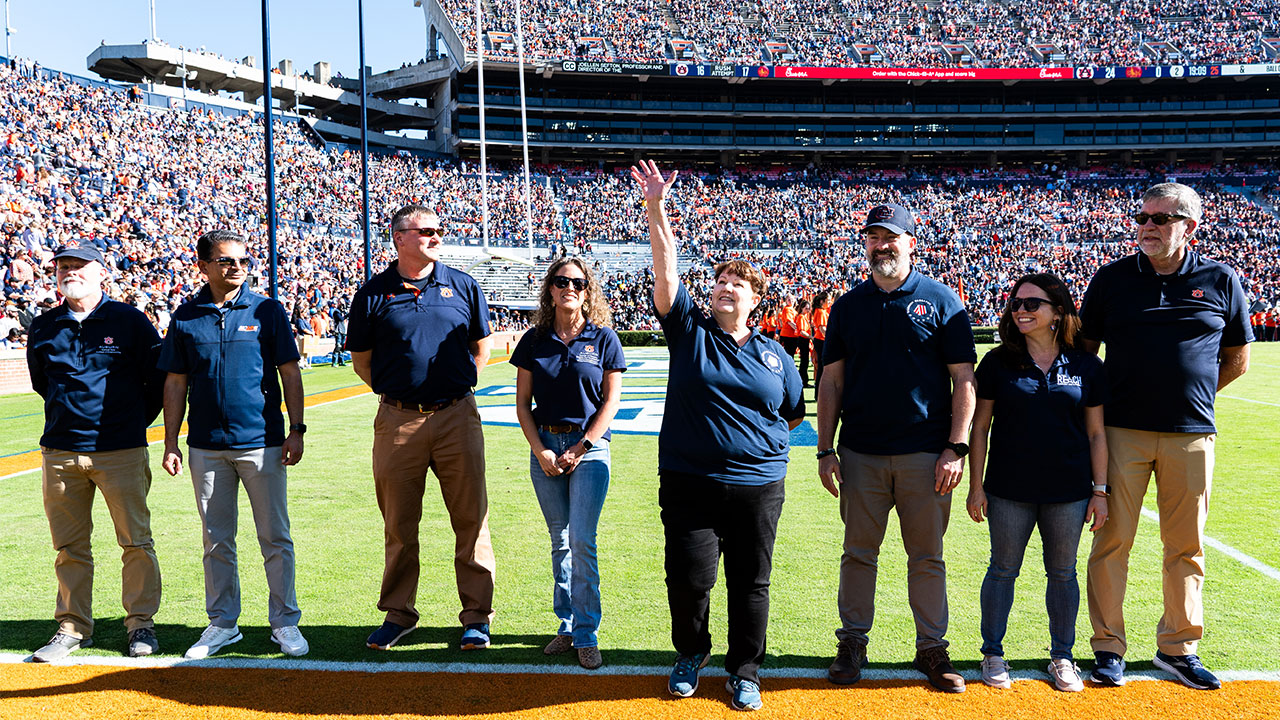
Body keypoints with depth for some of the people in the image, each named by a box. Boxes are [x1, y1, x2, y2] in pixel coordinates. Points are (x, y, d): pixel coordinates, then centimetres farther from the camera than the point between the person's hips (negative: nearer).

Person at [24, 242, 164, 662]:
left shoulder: (129, 321, 0)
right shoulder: (43, 328, 9)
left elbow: (159, 376, 6)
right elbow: (40, 382, 23)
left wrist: (139, 419, 7)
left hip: (121, 450, -3)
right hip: (60, 452, 3)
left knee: (136, 541, 0)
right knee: (70, 546, 8)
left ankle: (141, 624, 12)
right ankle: (73, 628, 19)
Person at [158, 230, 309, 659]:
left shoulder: (267, 311, 1)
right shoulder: (185, 318, 6)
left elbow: (290, 373, 2)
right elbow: (176, 384, 9)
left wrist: (296, 430, -5)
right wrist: (170, 443, 5)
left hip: (262, 442, -2)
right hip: (207, 446, 2)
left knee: (275, 538, 2)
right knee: (216, 540, 10)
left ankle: (284, 622, 13)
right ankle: (222, 623, 22)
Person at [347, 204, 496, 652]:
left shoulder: (463, 286, 7)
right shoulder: (373, 294, 3)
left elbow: (481, 346, 16)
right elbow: (361, 359, 11)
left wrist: (459, 388, 8)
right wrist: (394, 394, 4)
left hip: (457, 417, 1)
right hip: (397, 421, 0)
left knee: (470, 519, 2)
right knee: (399, 524, 8)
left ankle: (476, 615, 13)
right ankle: (398, 613, 23)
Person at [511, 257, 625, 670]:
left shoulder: (604, 339, -2)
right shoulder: (534, 340, 5)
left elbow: (610, 403, -3)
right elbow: (523, 404, 6)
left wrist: (578, 451, -8)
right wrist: (540, 451, -5)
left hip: (590, 447, -3)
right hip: (545, 446, 3)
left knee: (582, 542, -8)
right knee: (560, 541, 9)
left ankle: (586, 635, 2)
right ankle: (567, 626, 19)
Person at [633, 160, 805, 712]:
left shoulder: (773, 354, 9)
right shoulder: (689, 330, 3)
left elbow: (794, 413, 20)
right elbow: (665, 272, -10)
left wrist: (761, 440, 7)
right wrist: (656, 211, -19)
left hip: (758, 485, 2)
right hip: (688, 481, -1)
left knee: (750, 583, 8)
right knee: (688, 578, 0)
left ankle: (744, 671, 26)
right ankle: (691, 652, 28)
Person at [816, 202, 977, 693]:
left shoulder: (941, 301, 2)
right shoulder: (848, 306, 10)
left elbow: (963, 380, -1)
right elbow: (831, 382, 8)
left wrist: (956, 448, -9)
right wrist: (825, 450, 2)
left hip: (926, 453, -2)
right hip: (861, 453, 2)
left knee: (927, 557, 7)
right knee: (858, 553, 9)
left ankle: (932, 648, 18)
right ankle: (853, 643, 21)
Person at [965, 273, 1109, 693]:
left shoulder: (1086, 367, 1)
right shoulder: (998, 363, 0)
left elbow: (1095, 434, 5)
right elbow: (979, 428, 2)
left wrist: (1099, 490, 2)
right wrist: (976, 485, -2)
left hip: (1068, 492, 1)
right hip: (1009, 490, 0)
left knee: (1062, 573, 11)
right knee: (1003, 570, 7)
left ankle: (1062, 657, 26)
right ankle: (993, 654, 21)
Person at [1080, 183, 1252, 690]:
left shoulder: (1221, 281, 5)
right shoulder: (1112, 278, 3)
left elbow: (1237, 359, 13)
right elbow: (1084, 348, 11)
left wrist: (1189, 395, 6)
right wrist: (1098, 403, 3)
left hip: (1191, 435, 1)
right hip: (1121, 432, -1)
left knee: (1186, 547, 9)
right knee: (1112, 541, 1)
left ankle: (1179, 648, 23)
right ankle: (1108, 647, 12)